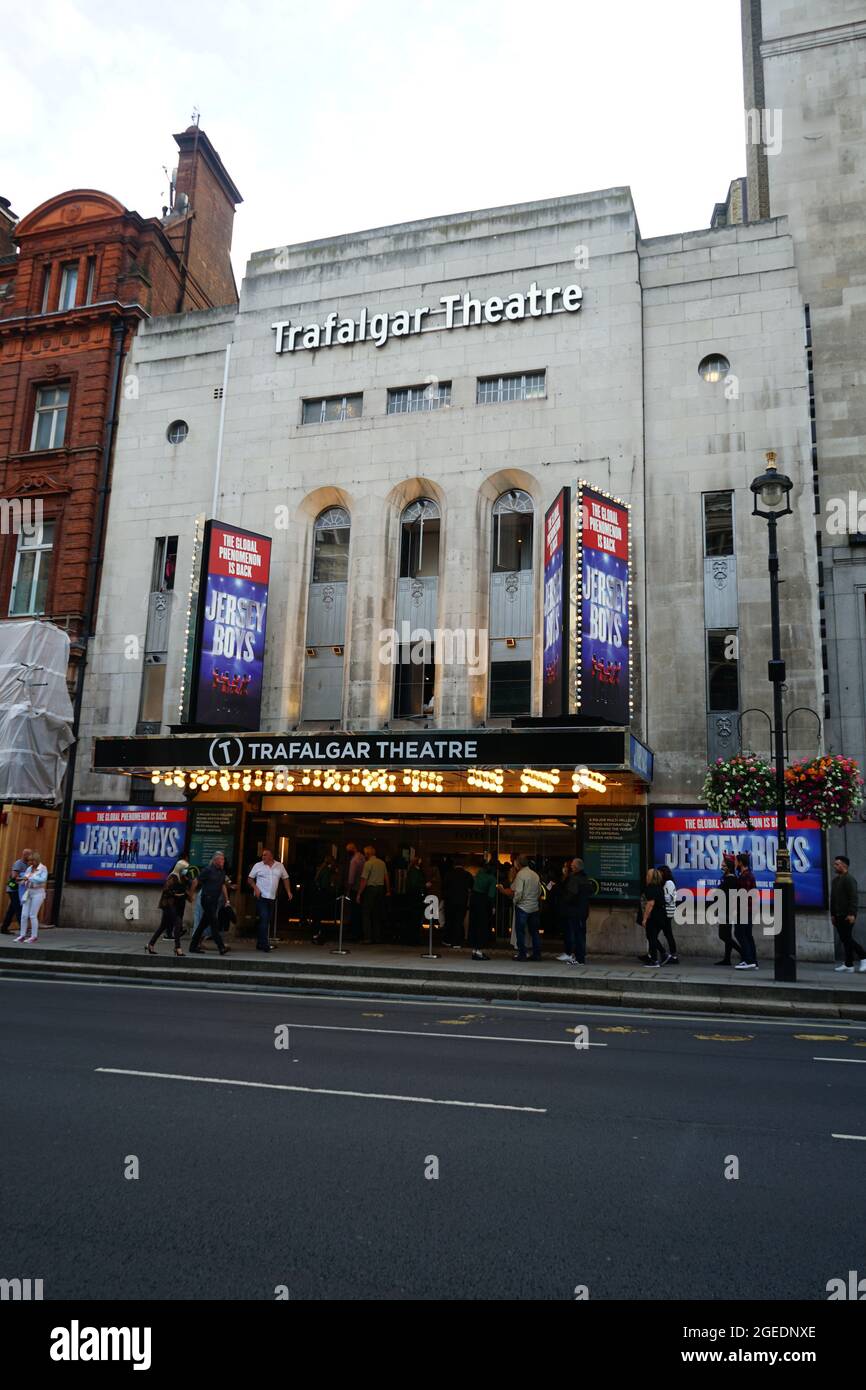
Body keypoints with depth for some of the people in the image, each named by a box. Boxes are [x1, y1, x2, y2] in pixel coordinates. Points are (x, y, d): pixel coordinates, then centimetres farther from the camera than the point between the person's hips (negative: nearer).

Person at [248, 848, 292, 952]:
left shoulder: (279, 866, 7)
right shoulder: (258, 865, 0)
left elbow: (285, 878, 14)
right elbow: (250, 878, 6)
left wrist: (288, 891, 6)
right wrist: (255, 888, -10)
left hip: (272, 898, 4)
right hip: (261, 897, -4)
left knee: (268, 921, 8)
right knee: (264, 919, -13)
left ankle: (260, 944, 19)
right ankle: (264, 944, -12)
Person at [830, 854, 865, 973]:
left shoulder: (849, 879, -10)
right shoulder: (835, 880, 18)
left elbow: (854, 898, -17)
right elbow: (833, 899, 22)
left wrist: (852, 914, -23)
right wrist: (832, 914, 18)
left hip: (847, 915, -9)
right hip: (838, 916, 9)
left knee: (847, 938, -8)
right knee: (845, 939, 8)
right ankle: (849, 964, 12)